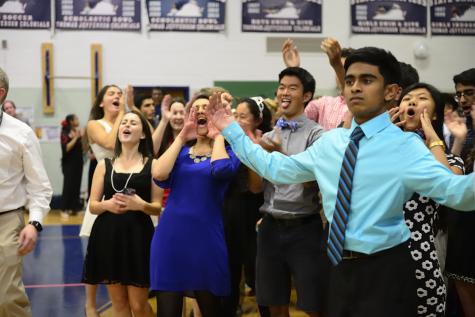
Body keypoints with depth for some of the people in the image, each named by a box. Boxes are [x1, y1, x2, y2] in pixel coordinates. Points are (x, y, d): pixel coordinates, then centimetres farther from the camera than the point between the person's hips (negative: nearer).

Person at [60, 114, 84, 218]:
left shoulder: (78, 132, 6)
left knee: (76, 185, 6)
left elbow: (83, 146, 4)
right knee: (68, 186, -7)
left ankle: (73, 207, 15)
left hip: (78, 163, 5)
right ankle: (64, 209, -1)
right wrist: (76, 138, -19)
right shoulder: (65, 133, -7)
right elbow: (66, 148, -18)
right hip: (68, 163, -5)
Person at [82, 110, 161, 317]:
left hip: (138, 236, -2)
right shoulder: (104, 165, 8)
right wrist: (108, 205, -16)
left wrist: (141, 205, -20)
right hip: (108, 237, 2)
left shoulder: (152, 165, 2)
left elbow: (158, 208, 1)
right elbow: (93, 206, 6)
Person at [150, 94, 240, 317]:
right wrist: (181, 137, 1)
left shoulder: (228, 152, 4)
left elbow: (221, 170, -22)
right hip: (170, 236, 3)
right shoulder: (180, 151, 14)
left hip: (205, 238, -3)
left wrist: (217, 136, -5)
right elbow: (158, 175, -7)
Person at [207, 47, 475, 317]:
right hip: (341, 267, 6)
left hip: (385, 272, -6)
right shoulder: (330, 142, 8)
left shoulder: (405, 145, -12)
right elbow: (275, 168, 16)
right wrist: (231, 130, 13)